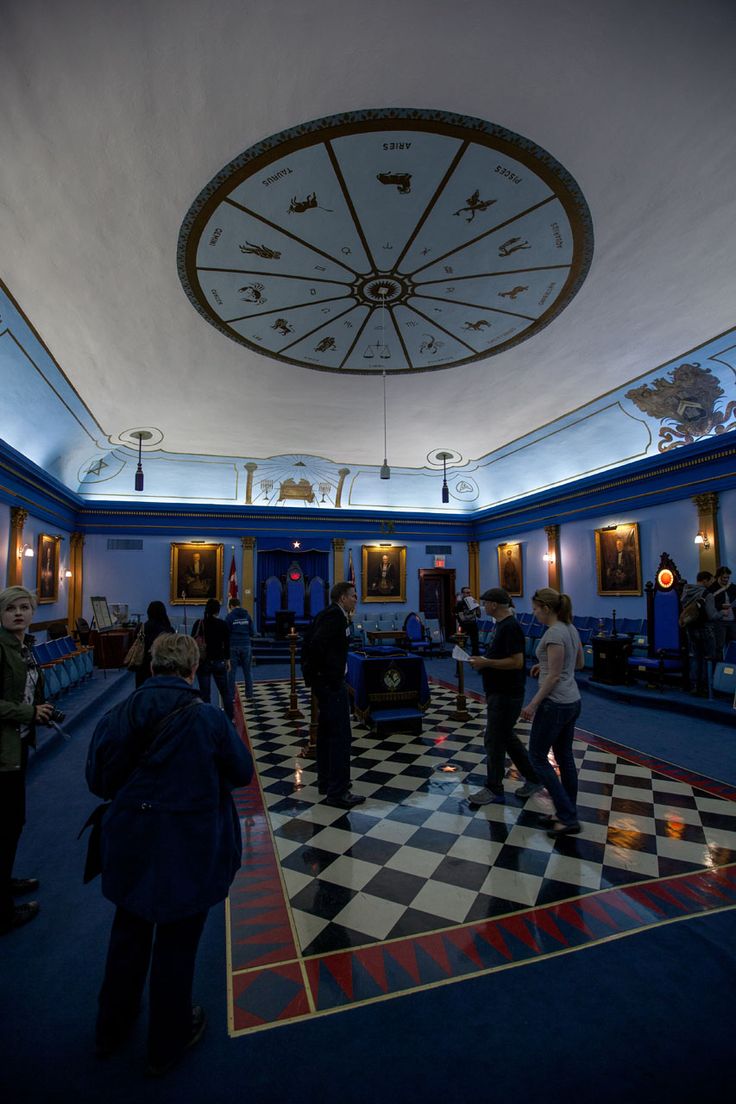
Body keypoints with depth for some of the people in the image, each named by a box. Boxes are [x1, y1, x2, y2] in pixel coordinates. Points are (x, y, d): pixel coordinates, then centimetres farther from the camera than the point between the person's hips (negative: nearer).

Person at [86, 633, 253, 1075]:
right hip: (191, 852, -3)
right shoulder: (209, 718, -21)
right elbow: (242, 772, -9)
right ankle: (168, 1043, 43)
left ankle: (112, 1027, 52)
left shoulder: (121, 714, -12)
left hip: (132, 847, 4)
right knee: (176, 943, 19)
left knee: (129, 933, 28)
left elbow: (99, 780, -1)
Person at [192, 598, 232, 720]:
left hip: (202, 661, 0)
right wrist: (227, 660, 9)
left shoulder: (198, 623, -3)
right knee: (225, 691, 12)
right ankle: (230, 718, 13)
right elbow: (227, 644, -1)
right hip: (219, 661, 0)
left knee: (205, 693, 6)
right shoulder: (223, 624, -4)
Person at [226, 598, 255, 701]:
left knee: (231, 671, 4)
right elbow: (252, 632, 3)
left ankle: (230, 696, 6)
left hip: (233, 646, -2)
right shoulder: (247, 615, 3)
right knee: (247, 671, 11)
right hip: (246, 645, 3)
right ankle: (249, 694, 15)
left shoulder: (230, 616, -5)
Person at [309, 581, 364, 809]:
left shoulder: (332, 614, 12)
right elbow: (317, 644, -29)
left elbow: (317, 643, 16)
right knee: (340, 734, -5)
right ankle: (337, 792, 3)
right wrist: (328, 671, -20)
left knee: (327, 731, 18)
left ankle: (325, 781, 31)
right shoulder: (335, 616, -18)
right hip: (331, 682, -11)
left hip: (325, 681, 11)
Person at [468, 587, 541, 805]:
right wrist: (484, 661, 7)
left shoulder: (510, 627, -21)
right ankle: (533, 778, 29)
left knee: (495, 740, 1)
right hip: (499, 692, 10)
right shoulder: (503, 625, 10)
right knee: (506, 737, 18)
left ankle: (494, 789, 16)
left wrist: (486, 662, -22)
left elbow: (517, 662, -26)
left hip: (506, 694, -10)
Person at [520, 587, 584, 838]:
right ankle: (569, 814, 27)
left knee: (538, 757, 3)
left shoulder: (554, 633, -22)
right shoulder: (570, 628, 7)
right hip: (572, 701, 10)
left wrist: (533, 704, -16)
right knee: (564, 757, 17)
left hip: (555, 704, -10)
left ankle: (567, 818, 4)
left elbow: (554, 676, -22)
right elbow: (579, 664, 18)